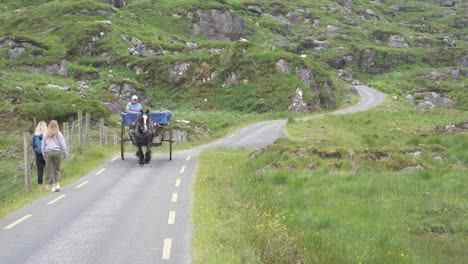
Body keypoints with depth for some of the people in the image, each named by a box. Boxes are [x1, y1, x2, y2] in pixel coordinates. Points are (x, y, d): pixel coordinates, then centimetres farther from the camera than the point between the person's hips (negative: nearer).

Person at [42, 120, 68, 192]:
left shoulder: (46, 134, 2)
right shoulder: (59, 134, -1)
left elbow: (43, 145, 8)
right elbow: (63, 144, 1)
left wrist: (43, 154, 17)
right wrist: (65, 153, 11)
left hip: (48, 152, 0)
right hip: (57, 152, 0)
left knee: (50, 170, 5)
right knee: (57, 169, 10)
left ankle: (53, 185, 3)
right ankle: (58, 184, 0)